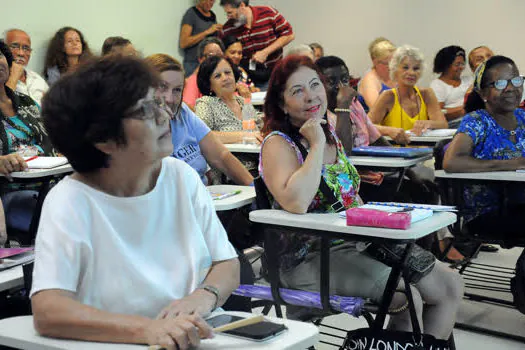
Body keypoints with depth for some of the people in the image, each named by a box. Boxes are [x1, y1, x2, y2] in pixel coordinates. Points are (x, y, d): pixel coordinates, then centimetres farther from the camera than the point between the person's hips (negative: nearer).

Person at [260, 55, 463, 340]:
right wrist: (316, 145, -21)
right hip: (310, 257, -8)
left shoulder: (330, 134, 12)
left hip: (356, 241, 8)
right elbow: (297, 203, -30)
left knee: (451, 286, -2)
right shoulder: (278, 143, -11)